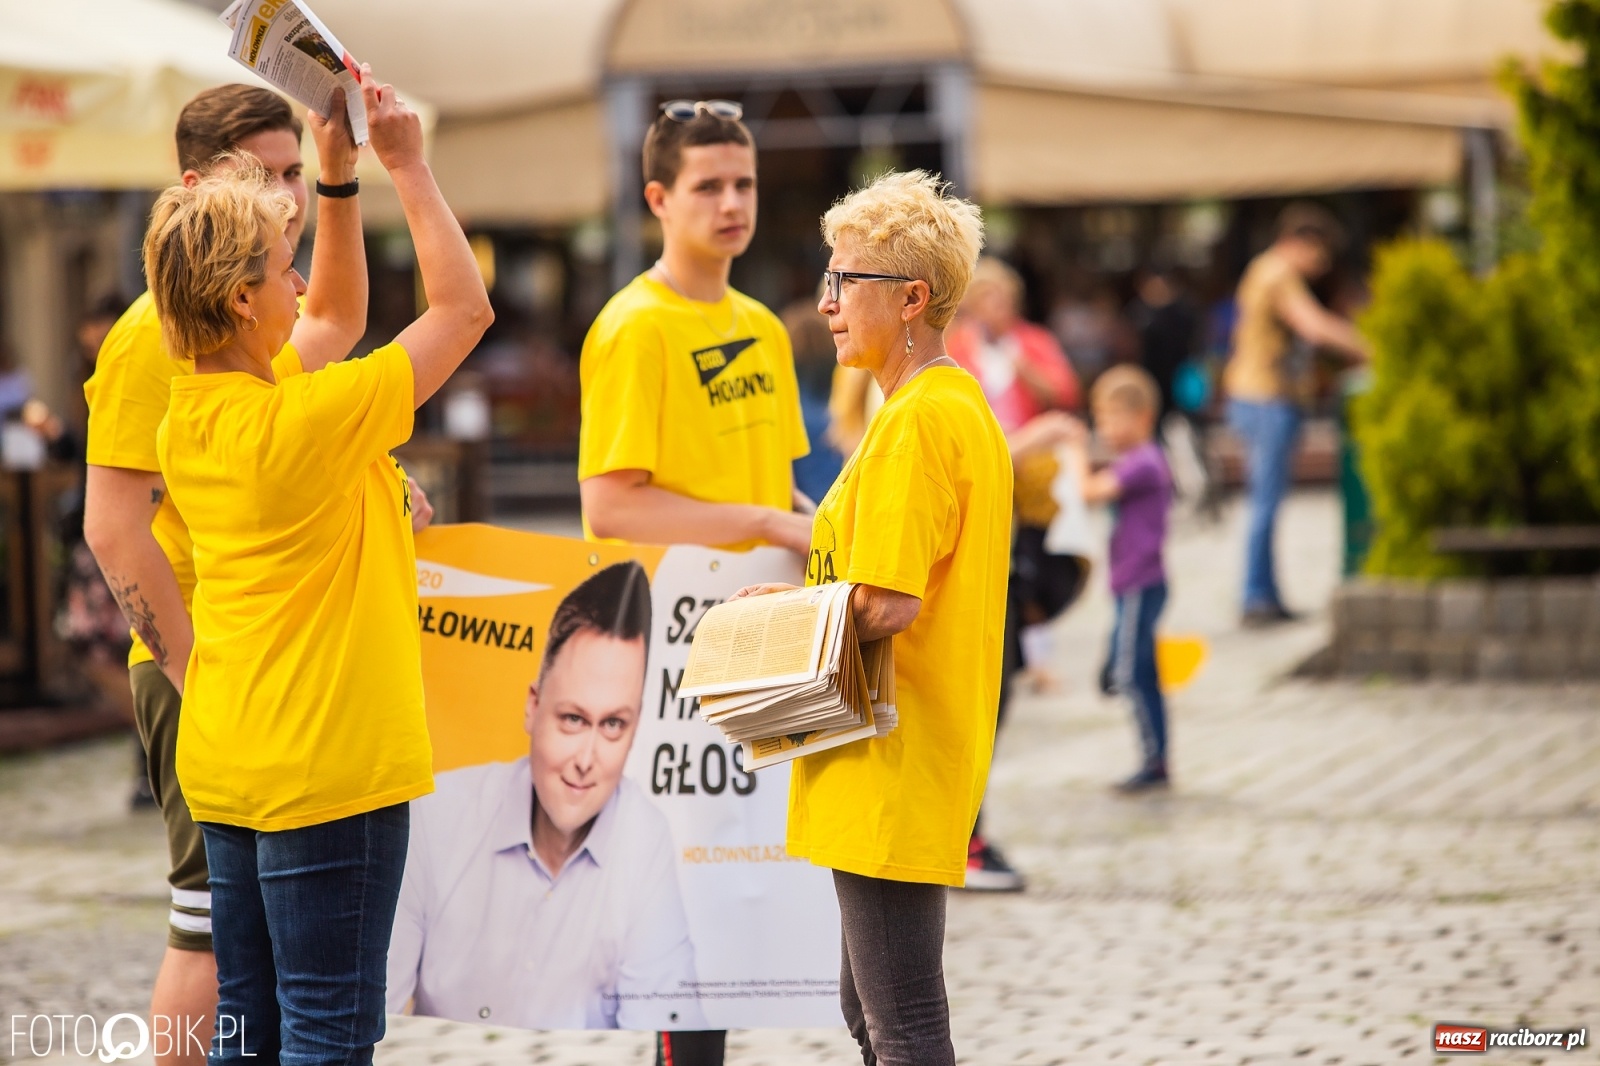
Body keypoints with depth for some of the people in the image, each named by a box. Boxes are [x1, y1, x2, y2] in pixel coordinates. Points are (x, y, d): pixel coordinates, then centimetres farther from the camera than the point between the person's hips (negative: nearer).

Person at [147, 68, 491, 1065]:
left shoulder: (189, 415, 5)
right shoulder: (303, 421, -20)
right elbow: (466, 309, -10)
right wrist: (408, 164, -6)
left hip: (223, 759, 9)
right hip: (328, 760, -9)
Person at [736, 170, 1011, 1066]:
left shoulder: (915, 421, -17)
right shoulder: (963, 404, 15)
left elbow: (887, 608, -22)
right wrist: (815, 584, 13)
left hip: (893, 766, -11)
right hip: (918, 759, 11)